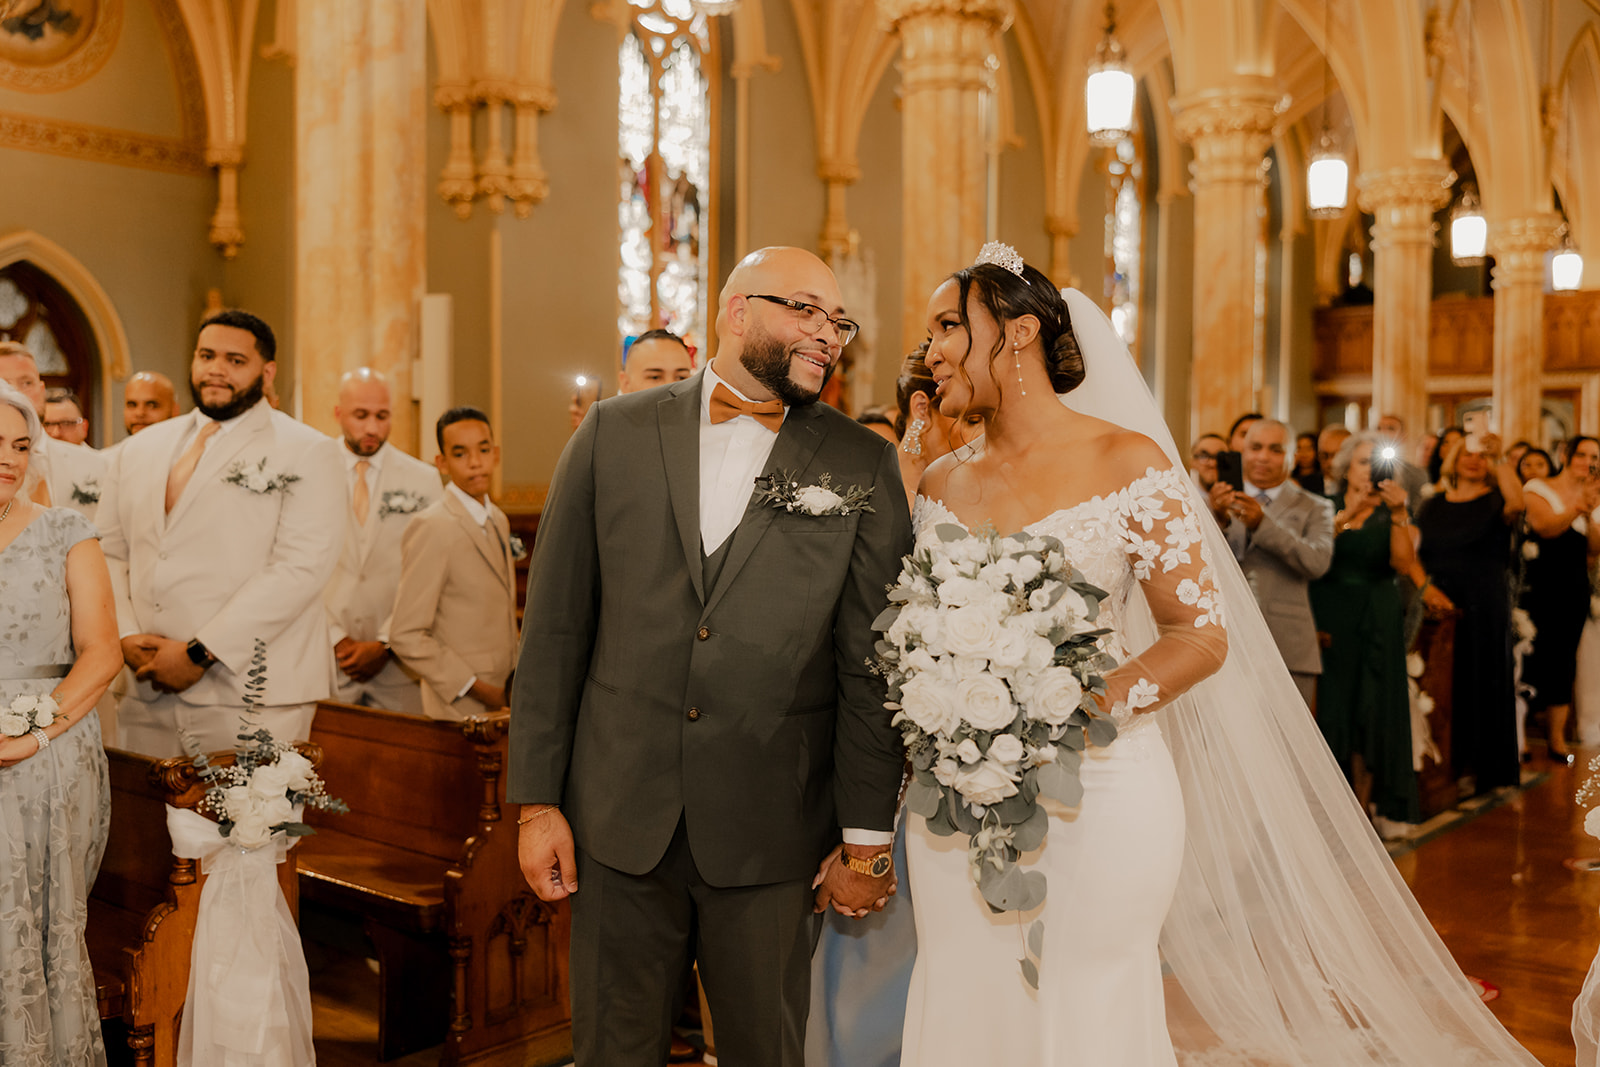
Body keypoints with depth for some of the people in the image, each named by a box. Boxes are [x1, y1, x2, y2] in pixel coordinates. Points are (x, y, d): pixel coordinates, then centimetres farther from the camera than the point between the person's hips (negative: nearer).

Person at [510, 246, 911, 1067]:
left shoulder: (862, 467, 0)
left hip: (771, 836, 0)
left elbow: (870, 664, -1)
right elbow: (554, 627, 2)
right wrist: (537, 801, 1)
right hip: (620, 818, 1)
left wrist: (867, 838, 0)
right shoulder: (614, 434, 1)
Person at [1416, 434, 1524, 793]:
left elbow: (1516, 504, -24)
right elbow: (1414, 551, 11)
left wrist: (1498, 459, -22)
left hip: (1483, 607, -3)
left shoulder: (1494, 502, 0)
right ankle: (1443, 761, 17)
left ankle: (1477, 766, 12)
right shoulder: (1433, 505, 12)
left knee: (1480, 680, 2)